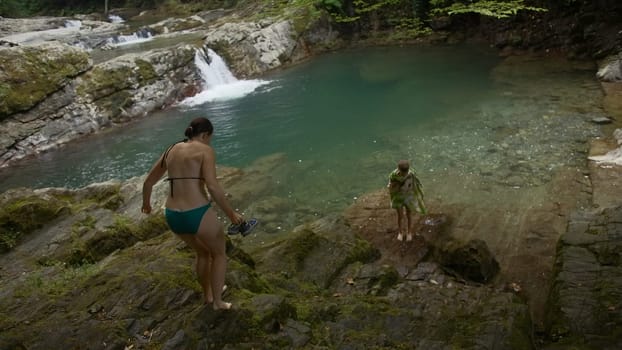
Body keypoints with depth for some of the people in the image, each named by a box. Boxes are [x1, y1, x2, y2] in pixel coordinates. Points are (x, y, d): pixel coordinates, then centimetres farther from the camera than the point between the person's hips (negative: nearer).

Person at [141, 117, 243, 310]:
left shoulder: (171, 150, 14)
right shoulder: (205, 150, -6)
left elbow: (148, 182, 22)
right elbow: (212, 186, -20)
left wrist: (146, 203, 40)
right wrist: (231, 213, -11)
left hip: (173, 216, 7)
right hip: (199, 215, -6)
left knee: (203, 252, 33)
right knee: (219, 253, 23)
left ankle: (208, 294, 50)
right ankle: (218, 301, 32)